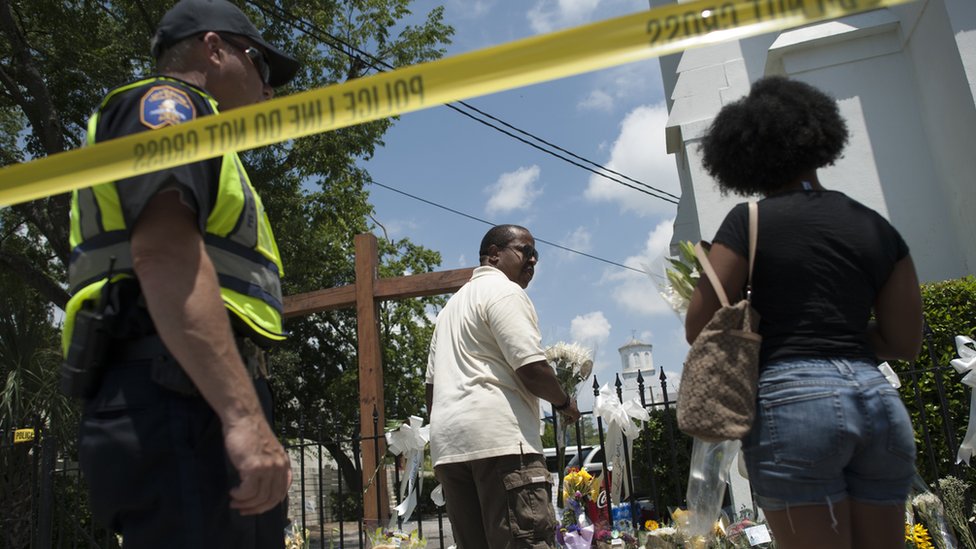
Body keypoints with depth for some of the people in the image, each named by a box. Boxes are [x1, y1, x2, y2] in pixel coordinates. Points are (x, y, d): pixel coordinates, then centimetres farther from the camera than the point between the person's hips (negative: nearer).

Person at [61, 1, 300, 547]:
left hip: (195, 408, 10)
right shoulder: (167, 102, 2)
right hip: (178, 405, -10)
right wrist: (245, 415, -26)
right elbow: (164, 252, -17)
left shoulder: (200, 143, 31)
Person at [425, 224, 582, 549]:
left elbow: (431, 385, 25)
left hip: (448, 441, 9)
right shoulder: (504, 291, 0)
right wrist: (564, 403, 7)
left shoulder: (454, 303, 27)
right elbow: (531, 368, -11)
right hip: (498, 437, -9)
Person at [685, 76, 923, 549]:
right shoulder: (877, 227, 12)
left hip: (792, 398, -5)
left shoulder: (749, 222, -1)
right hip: (880, 401, 5)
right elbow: (905, 342, 13)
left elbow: (698, 327, -5)